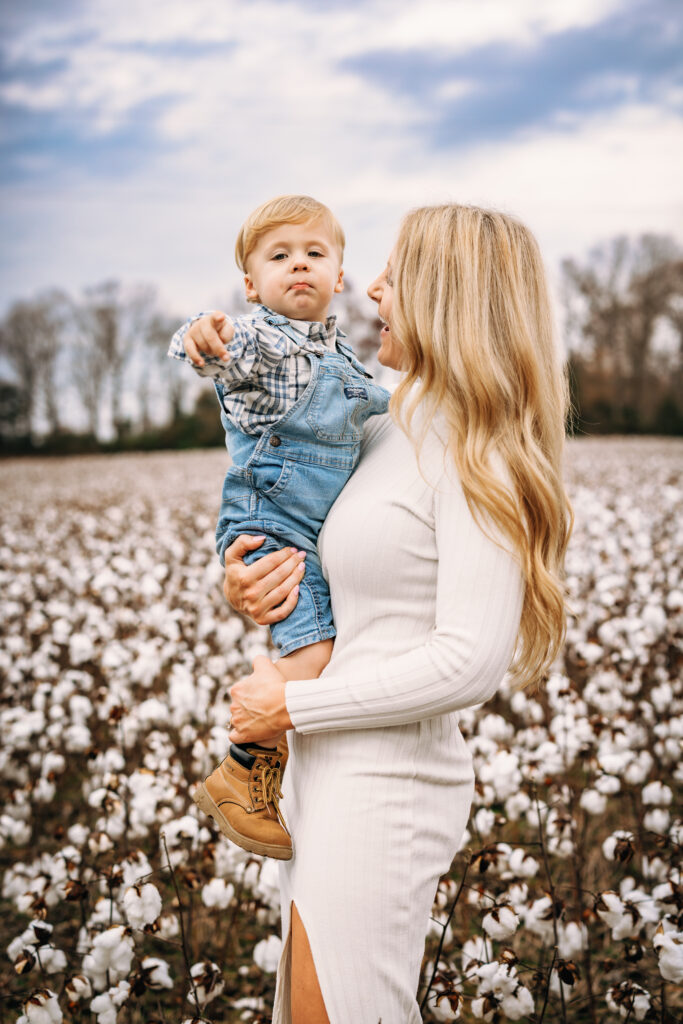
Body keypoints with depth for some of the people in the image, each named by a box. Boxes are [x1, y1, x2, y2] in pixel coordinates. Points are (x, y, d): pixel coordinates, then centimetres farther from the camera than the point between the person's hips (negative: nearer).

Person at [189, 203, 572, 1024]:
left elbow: (471, 663, -23)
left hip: (385, 781, -9)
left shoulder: (475, 459, -16)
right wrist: (243, 588, 1)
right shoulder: (382, 437, 9)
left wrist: (292, 705, -17)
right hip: (323, 769, 9)